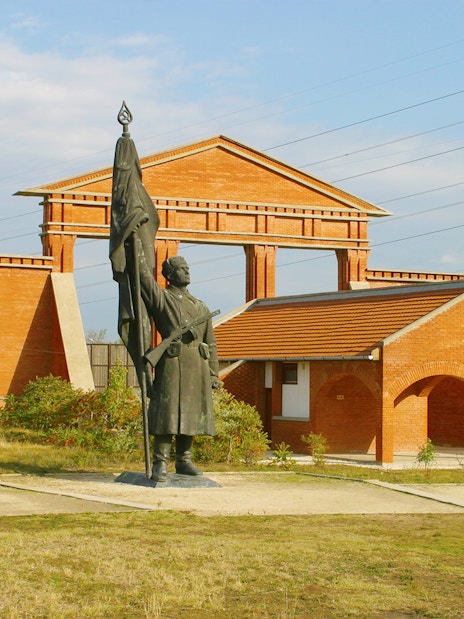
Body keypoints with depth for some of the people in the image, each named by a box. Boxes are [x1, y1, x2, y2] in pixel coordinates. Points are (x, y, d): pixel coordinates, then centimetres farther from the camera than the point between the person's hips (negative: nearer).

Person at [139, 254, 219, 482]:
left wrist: (213, 374, 12)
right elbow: (143, 274, -7)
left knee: (190, 414, 8)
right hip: (172, 363, -5)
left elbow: (211, 344, 19)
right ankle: (160, 464, -8)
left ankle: (184, 461, 16)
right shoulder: (160, 298, 5)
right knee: (167, 413, -8)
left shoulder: (201, 307, 21)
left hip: (197, 367, 5)